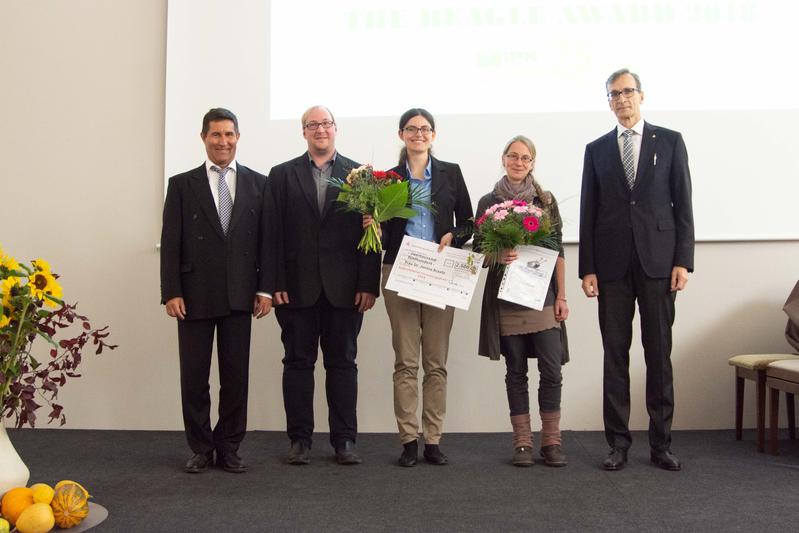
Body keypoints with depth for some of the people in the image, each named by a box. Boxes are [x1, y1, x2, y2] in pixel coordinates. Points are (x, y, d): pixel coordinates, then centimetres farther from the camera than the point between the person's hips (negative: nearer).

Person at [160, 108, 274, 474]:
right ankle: (201, 449, 18)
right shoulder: (182, 184, 5)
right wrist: (171, 292, -6)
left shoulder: (258, 184, 8)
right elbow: (171, 242, 1)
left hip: (239, 294, 1)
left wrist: (265, 288, -2)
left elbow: (267, 238, 5)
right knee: (194, 376, 5)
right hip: (194, 295, 0)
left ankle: (229, 449, 17)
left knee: (236, 376, 5)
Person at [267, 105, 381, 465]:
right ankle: (300, 439, 15)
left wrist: (369, 283, -5)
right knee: (298, 362, 6)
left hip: (344, 286, 0)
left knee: (343, 363, 5)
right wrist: (275, 283, -6)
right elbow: (275, 232, 2)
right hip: (298, 285, 0)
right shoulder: (282, 175, 8)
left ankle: (344, 440, 13)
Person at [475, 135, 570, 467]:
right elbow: (479, 250, 8)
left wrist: (562, 296, 1)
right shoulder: (488, 202, 6)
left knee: (551, 369, -5)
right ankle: (522, 443, 12)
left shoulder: (546, 200, 8)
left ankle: (551, 441, 7)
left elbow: (558, 250, 7)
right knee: (515, 370, 4)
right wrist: (498, 256, -14)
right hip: (506, 296, 0)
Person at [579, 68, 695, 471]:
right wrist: (587, 268, 2)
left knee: (659, 354, 3)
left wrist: (683, 260, -4)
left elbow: (683, 205, 4)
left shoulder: (669, 141, 7)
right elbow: (588, 212, 8)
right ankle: (618, 442, 10)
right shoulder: (596, 149, 11)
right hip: (612, 265, 1)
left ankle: (661, 442, 12)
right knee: (615, 355, 3)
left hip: (657, 261, -1)